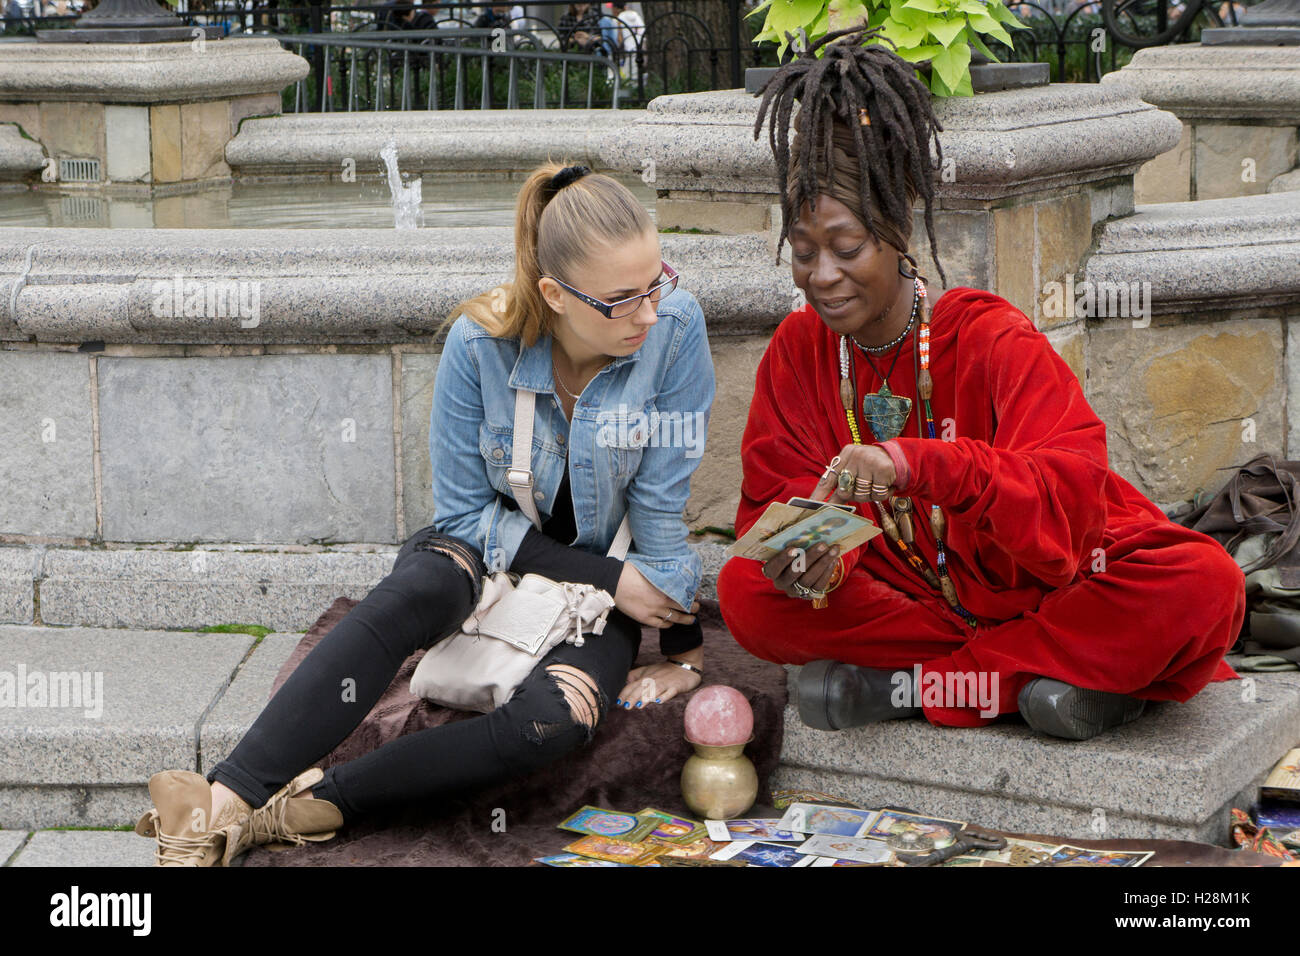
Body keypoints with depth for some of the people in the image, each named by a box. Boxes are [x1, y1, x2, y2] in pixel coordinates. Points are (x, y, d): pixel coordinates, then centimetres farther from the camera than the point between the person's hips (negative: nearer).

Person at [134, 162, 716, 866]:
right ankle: (224, 802, -44)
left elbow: (663, 502, -13)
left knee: (552, 722, -33)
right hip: (487, 543, 0)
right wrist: (609, 580, -17)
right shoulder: (480, 341, -20)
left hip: (600, 576, 0)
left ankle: (314, 803, -33)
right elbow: (466, 511, -11)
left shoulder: (674, 326, -22)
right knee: (409, 597, -36)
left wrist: (682, 646, -8)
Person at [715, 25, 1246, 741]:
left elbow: (1072, 494, -28)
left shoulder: (994, 340, -15)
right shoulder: (797, 350, -2)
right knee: (746, 592, -22)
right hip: (910, 594, 4)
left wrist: (915, 464, -43)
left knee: (1206, 585, -30)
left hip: (1048, 588, -3)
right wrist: (813, 557, -29)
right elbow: (777, 500, -4)